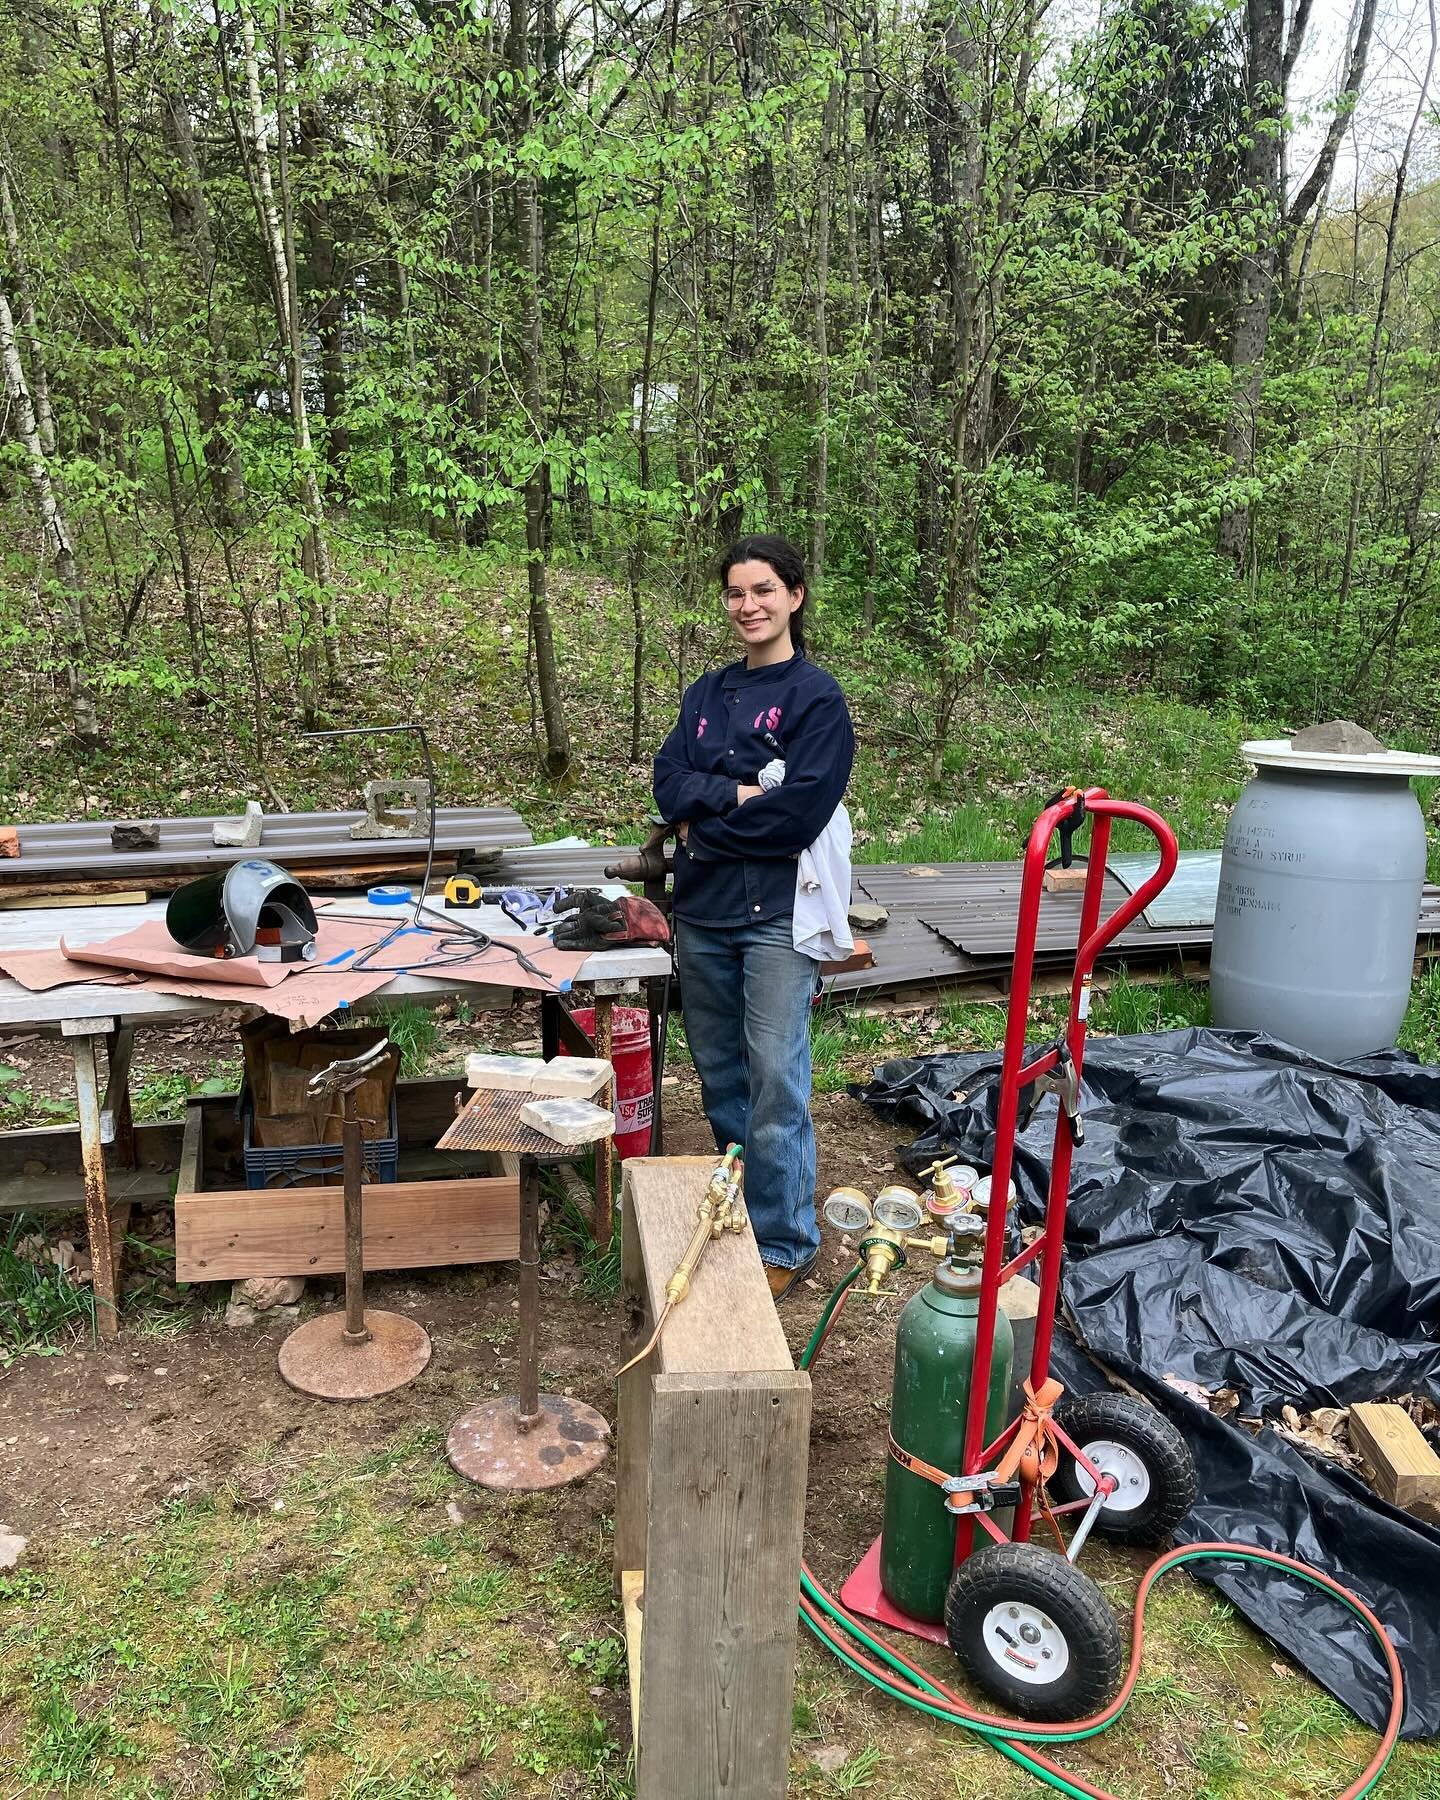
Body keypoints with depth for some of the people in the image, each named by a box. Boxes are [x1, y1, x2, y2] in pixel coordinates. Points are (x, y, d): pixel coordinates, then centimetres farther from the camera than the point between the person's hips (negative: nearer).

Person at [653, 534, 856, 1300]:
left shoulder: (817, 696, -6)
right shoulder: (706, 693, 13)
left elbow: (796, 814, -17)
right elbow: (669, 781, 1)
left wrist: (704, 823, -8)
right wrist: (737, 793, -16)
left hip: (777, 914, -6)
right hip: (702, 911, 6)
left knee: (775, 1084, -2)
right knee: (718, 1073, 16)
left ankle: (785, 1243, 13)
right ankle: (734, 1212, 34)